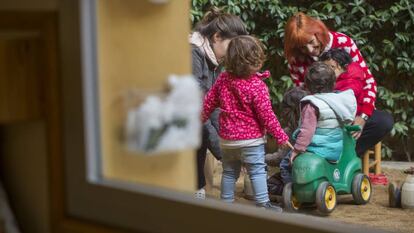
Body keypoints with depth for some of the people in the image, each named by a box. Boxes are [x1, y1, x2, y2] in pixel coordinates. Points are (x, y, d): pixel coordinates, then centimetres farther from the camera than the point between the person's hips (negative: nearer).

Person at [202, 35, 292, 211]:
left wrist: (201, 118, 22)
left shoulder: (223, 79, -3)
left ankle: (226, 202, 24)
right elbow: (266, 114, -16)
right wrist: (280, 136, -6)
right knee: (257, 171, 3)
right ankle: (263, 204, 4)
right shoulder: (257, 86, -19)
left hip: (227, 139, 5)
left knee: (229, 172, 16)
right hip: (251, 138, -5)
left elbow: (209, 102, 5)